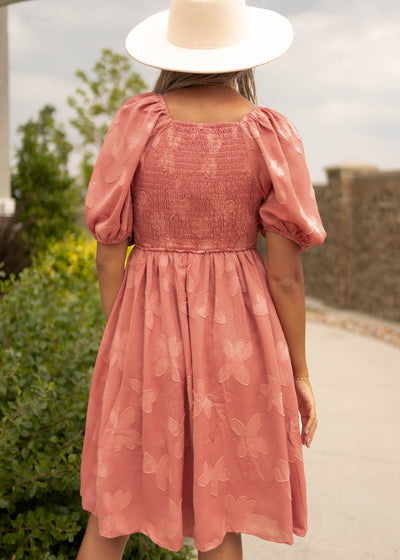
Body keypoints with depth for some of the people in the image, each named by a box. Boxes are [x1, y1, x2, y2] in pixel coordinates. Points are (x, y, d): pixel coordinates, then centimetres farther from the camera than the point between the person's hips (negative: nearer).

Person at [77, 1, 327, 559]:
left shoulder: (136, 123, -5)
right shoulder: (272, 135, -6)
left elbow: (109, 254, -4)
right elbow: (285, 271, -6)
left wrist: (121, 349, 9)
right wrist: (300, 374, 3)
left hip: (150, 333, 0)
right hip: (237, 337, 0)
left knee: (114, 509, 17)